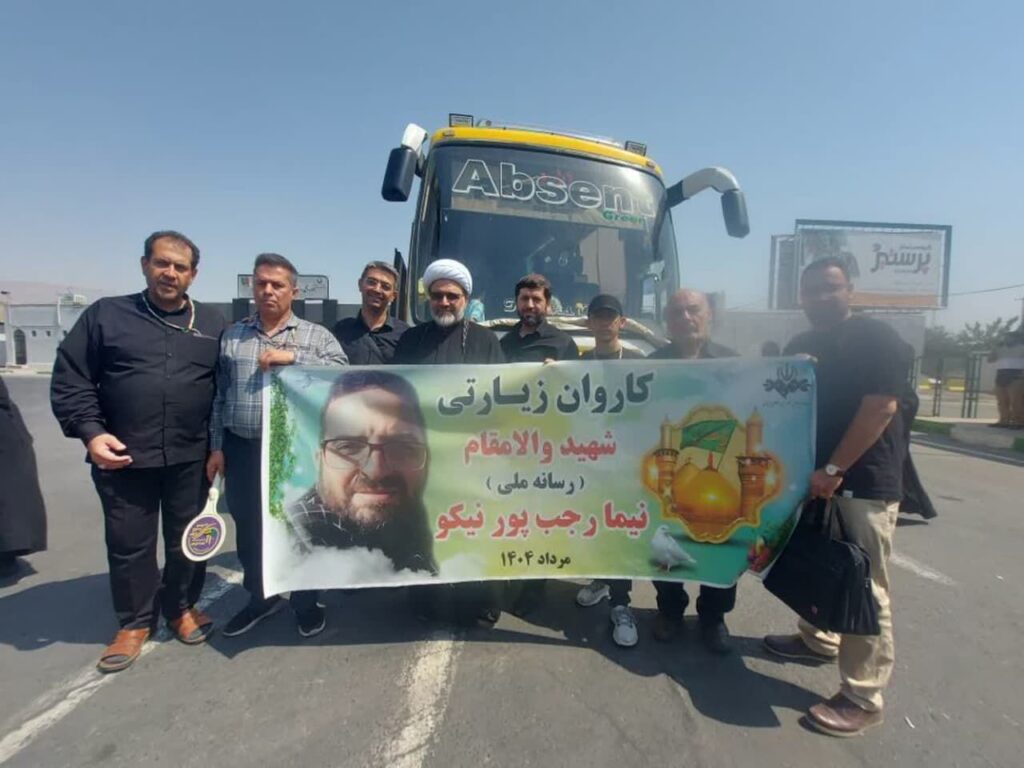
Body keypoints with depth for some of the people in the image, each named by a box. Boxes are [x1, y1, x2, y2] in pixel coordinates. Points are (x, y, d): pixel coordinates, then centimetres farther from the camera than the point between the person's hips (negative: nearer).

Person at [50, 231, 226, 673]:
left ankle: (182, 607, 35)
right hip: (122, 457, 0)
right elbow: (70, 379, 1)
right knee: (129, 545, 11)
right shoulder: (106, 314, 3)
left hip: (191, 458, 1)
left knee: (187, 540, 14)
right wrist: (90, 432, -12)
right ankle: (135, 622, 31)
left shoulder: (212, 324, 7)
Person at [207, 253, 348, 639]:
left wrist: (294, 357, -19)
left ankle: (306, 602, 26)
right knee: (249, 529, 15)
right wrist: (217, 447, 6)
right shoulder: (232, 336, 10)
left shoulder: (316, 335, 2)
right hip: (243, 450, 3)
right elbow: (219, 396, 10)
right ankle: (259, 597, 35)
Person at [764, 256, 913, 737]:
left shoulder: (877, 339, -9)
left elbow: (879, 409, -18)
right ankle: (817, 640, 40)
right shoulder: (799, 348, 13)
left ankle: (862, 698, 7)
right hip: (811, 476, 7)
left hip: (864, 483, -7)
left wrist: (833, 471, -20)